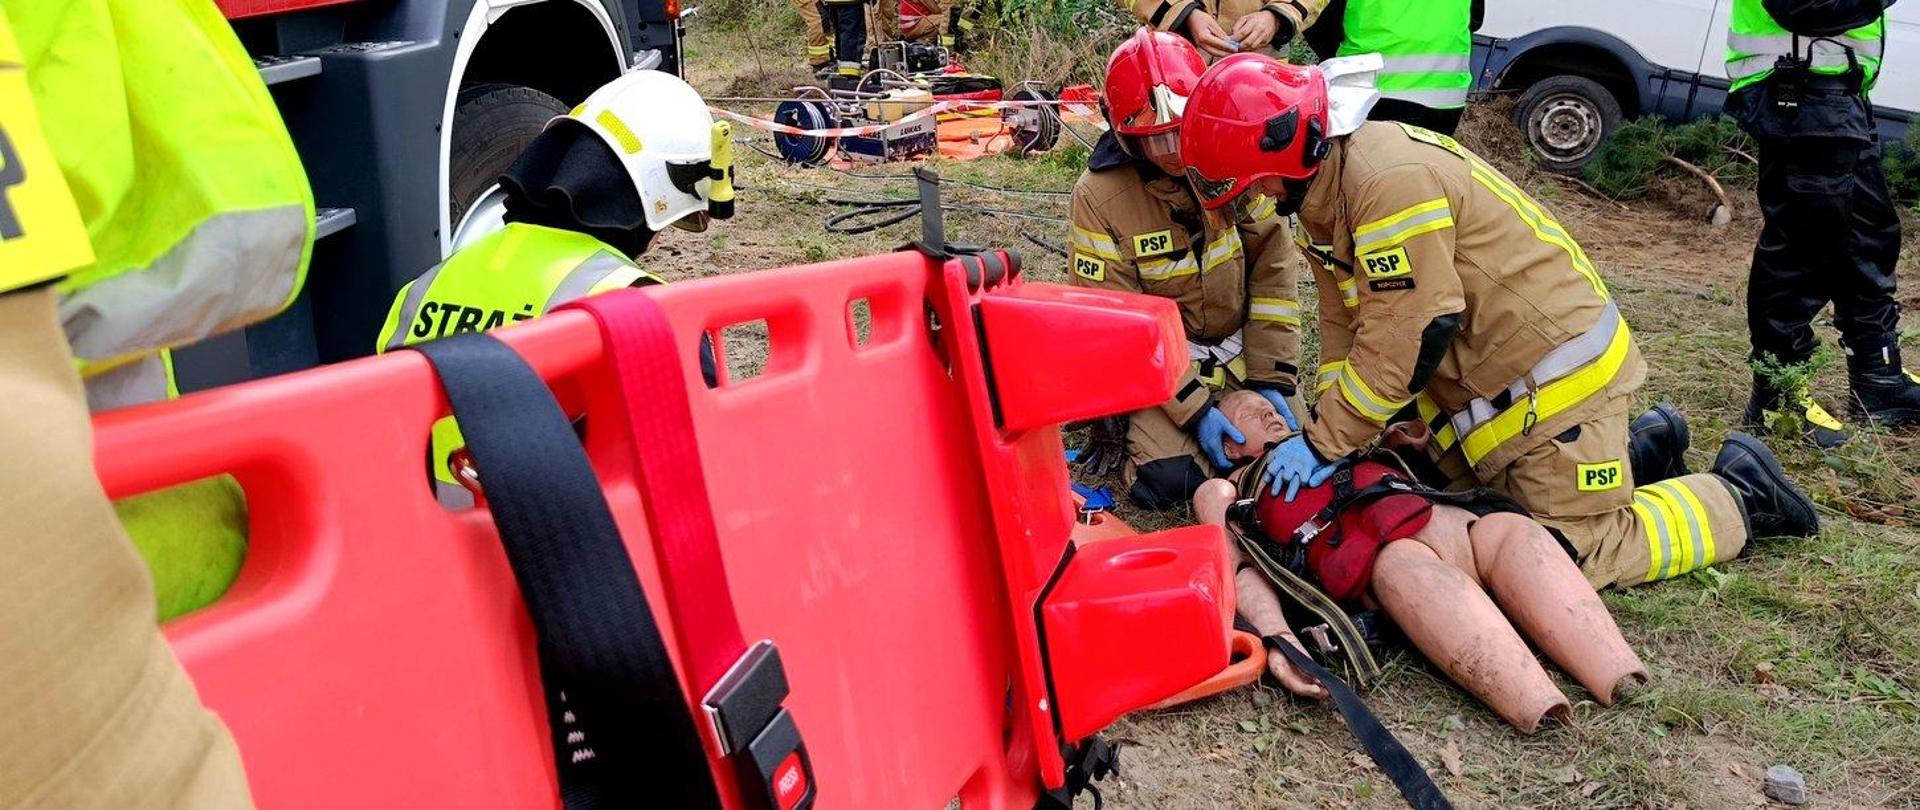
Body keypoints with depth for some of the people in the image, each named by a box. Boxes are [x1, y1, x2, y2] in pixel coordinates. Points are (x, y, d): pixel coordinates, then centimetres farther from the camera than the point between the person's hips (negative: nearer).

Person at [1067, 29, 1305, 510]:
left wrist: (1271, 379, -10)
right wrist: (1193, 409, -21)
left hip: (1241, 344, 3)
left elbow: (1274, 268, -5)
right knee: (1170, 480, -21)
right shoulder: (1098, 197, -19)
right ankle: (1130, 418, 11)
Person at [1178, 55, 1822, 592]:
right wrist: (1322, 435, -4)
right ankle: (1638, 443, 32)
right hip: (1482, 380, 10)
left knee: (1581, 554, -5)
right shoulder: (1326, 192, 4)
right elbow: (1345, 328, 6)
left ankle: (1738, 496, 16)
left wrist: (1325, 444, -21)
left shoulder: (1391, 180, -28)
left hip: (1555, 368, -10)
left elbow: (1405, 340, -27)